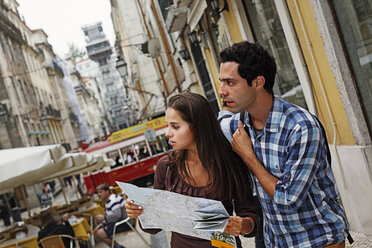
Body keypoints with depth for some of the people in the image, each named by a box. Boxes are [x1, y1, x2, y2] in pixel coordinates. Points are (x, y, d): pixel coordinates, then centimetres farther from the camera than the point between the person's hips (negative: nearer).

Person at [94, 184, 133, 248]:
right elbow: (110, 217, 21)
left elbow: (117, 215, -31)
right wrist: (101, 224, 6)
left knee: (100, 234, -18)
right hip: (119, 222, 11)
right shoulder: (108, 201, 16)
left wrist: (103, 217, -21)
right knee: (96, 231, 10)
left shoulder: (113, 199, -17)